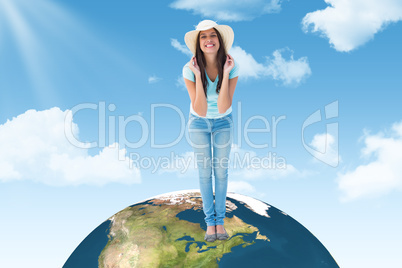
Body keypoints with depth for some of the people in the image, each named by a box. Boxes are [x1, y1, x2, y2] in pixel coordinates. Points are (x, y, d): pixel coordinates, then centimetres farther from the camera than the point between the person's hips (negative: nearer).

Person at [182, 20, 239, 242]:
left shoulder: (232, 67, -25)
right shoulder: (190, 69, -27)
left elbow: (223, 108, -31)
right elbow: (200, 110, -31)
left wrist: (226, 73, -38)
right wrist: (198, 75, -39)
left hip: (223, 122, 1)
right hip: (199, 122, -1)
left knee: (221, 170, 9)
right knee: (205, 171, 8)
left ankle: (220, 219, 25)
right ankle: (209, 220, 24)